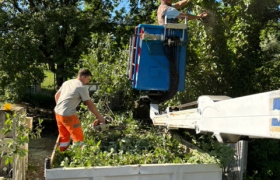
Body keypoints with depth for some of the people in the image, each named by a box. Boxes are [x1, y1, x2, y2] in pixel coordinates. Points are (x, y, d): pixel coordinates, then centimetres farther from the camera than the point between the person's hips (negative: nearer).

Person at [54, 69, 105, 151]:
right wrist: (100, 117, -1)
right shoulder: (82, 87, -9)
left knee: (64, 137, 20)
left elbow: (56, 96, 22)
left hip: (58, 113, 8)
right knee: (78, 138, 4)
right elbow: (90, 105, -8)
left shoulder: (66, 82, 13)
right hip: (68, 115, -8)